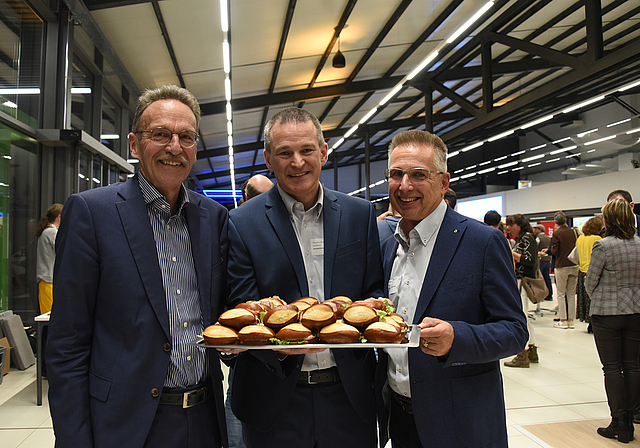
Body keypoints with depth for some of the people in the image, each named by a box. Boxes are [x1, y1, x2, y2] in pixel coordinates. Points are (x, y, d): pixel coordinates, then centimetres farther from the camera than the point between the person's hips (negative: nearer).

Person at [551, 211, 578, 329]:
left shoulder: (557, 233, -10)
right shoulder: (573, 232, 5)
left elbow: (554, 251, -11)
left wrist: (552, 247, 8)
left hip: (562, 266, -5)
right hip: (574, 265, 5)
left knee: (561, 294, 2)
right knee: (571, 294, 10)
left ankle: (563, 321, 2)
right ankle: (571, 320, 13)